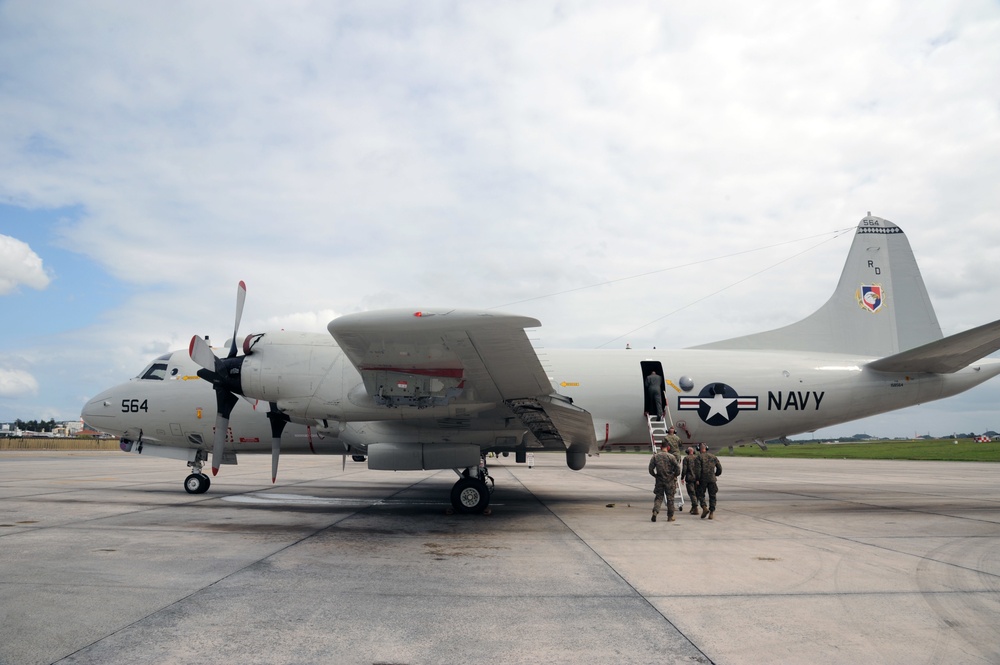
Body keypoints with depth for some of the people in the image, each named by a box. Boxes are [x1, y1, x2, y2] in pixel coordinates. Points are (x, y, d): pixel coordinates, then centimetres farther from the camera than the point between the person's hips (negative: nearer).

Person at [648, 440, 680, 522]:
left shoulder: (655, 457, 0)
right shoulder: (671, 457, -6)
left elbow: (651, 469, -2)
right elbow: (678, 468, -11)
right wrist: (675, 475, 4)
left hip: (659, 480, 2)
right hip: (670, 480, -2)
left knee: (658, 497, 8)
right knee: (670, 498, 9)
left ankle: (655, 511, -14)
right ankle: (670, 516, 15)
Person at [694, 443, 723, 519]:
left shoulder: (698, 457, -3)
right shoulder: (713, 457, 11)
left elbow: (697, 469, -13)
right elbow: (719, 468, 11)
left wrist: (697, 479, -11)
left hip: (702, 479, -3)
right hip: (712, 479, 3)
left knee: (701, 494, 8)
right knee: (712, 496, 7)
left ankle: (704, 508, -13)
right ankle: (712, 513, 1)